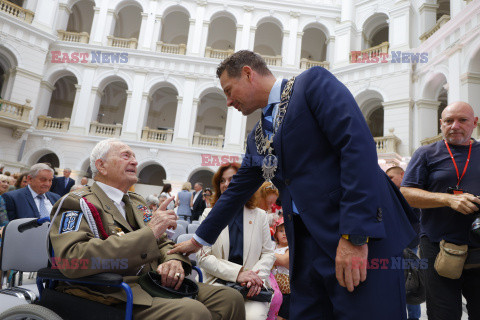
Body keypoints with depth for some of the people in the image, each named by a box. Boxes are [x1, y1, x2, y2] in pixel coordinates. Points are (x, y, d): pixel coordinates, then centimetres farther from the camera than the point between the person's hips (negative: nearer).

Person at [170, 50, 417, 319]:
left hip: (363, 238, -6)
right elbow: (236, 192, 24)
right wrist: (200, 239, 30)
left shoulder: (313, 83, -3)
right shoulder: (257, 138, 18)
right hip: (307, 245, 7)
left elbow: (358, 144, -15)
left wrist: (355, 235, -21)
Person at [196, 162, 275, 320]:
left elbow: (268, 253, 10)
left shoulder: (259, 215, 11)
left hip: (252, 287, 1)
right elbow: (203, 257, -2)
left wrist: (258, 276, -12)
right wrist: (237, 273, -16)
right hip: (218, 282, -1)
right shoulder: (209, 215, 6)